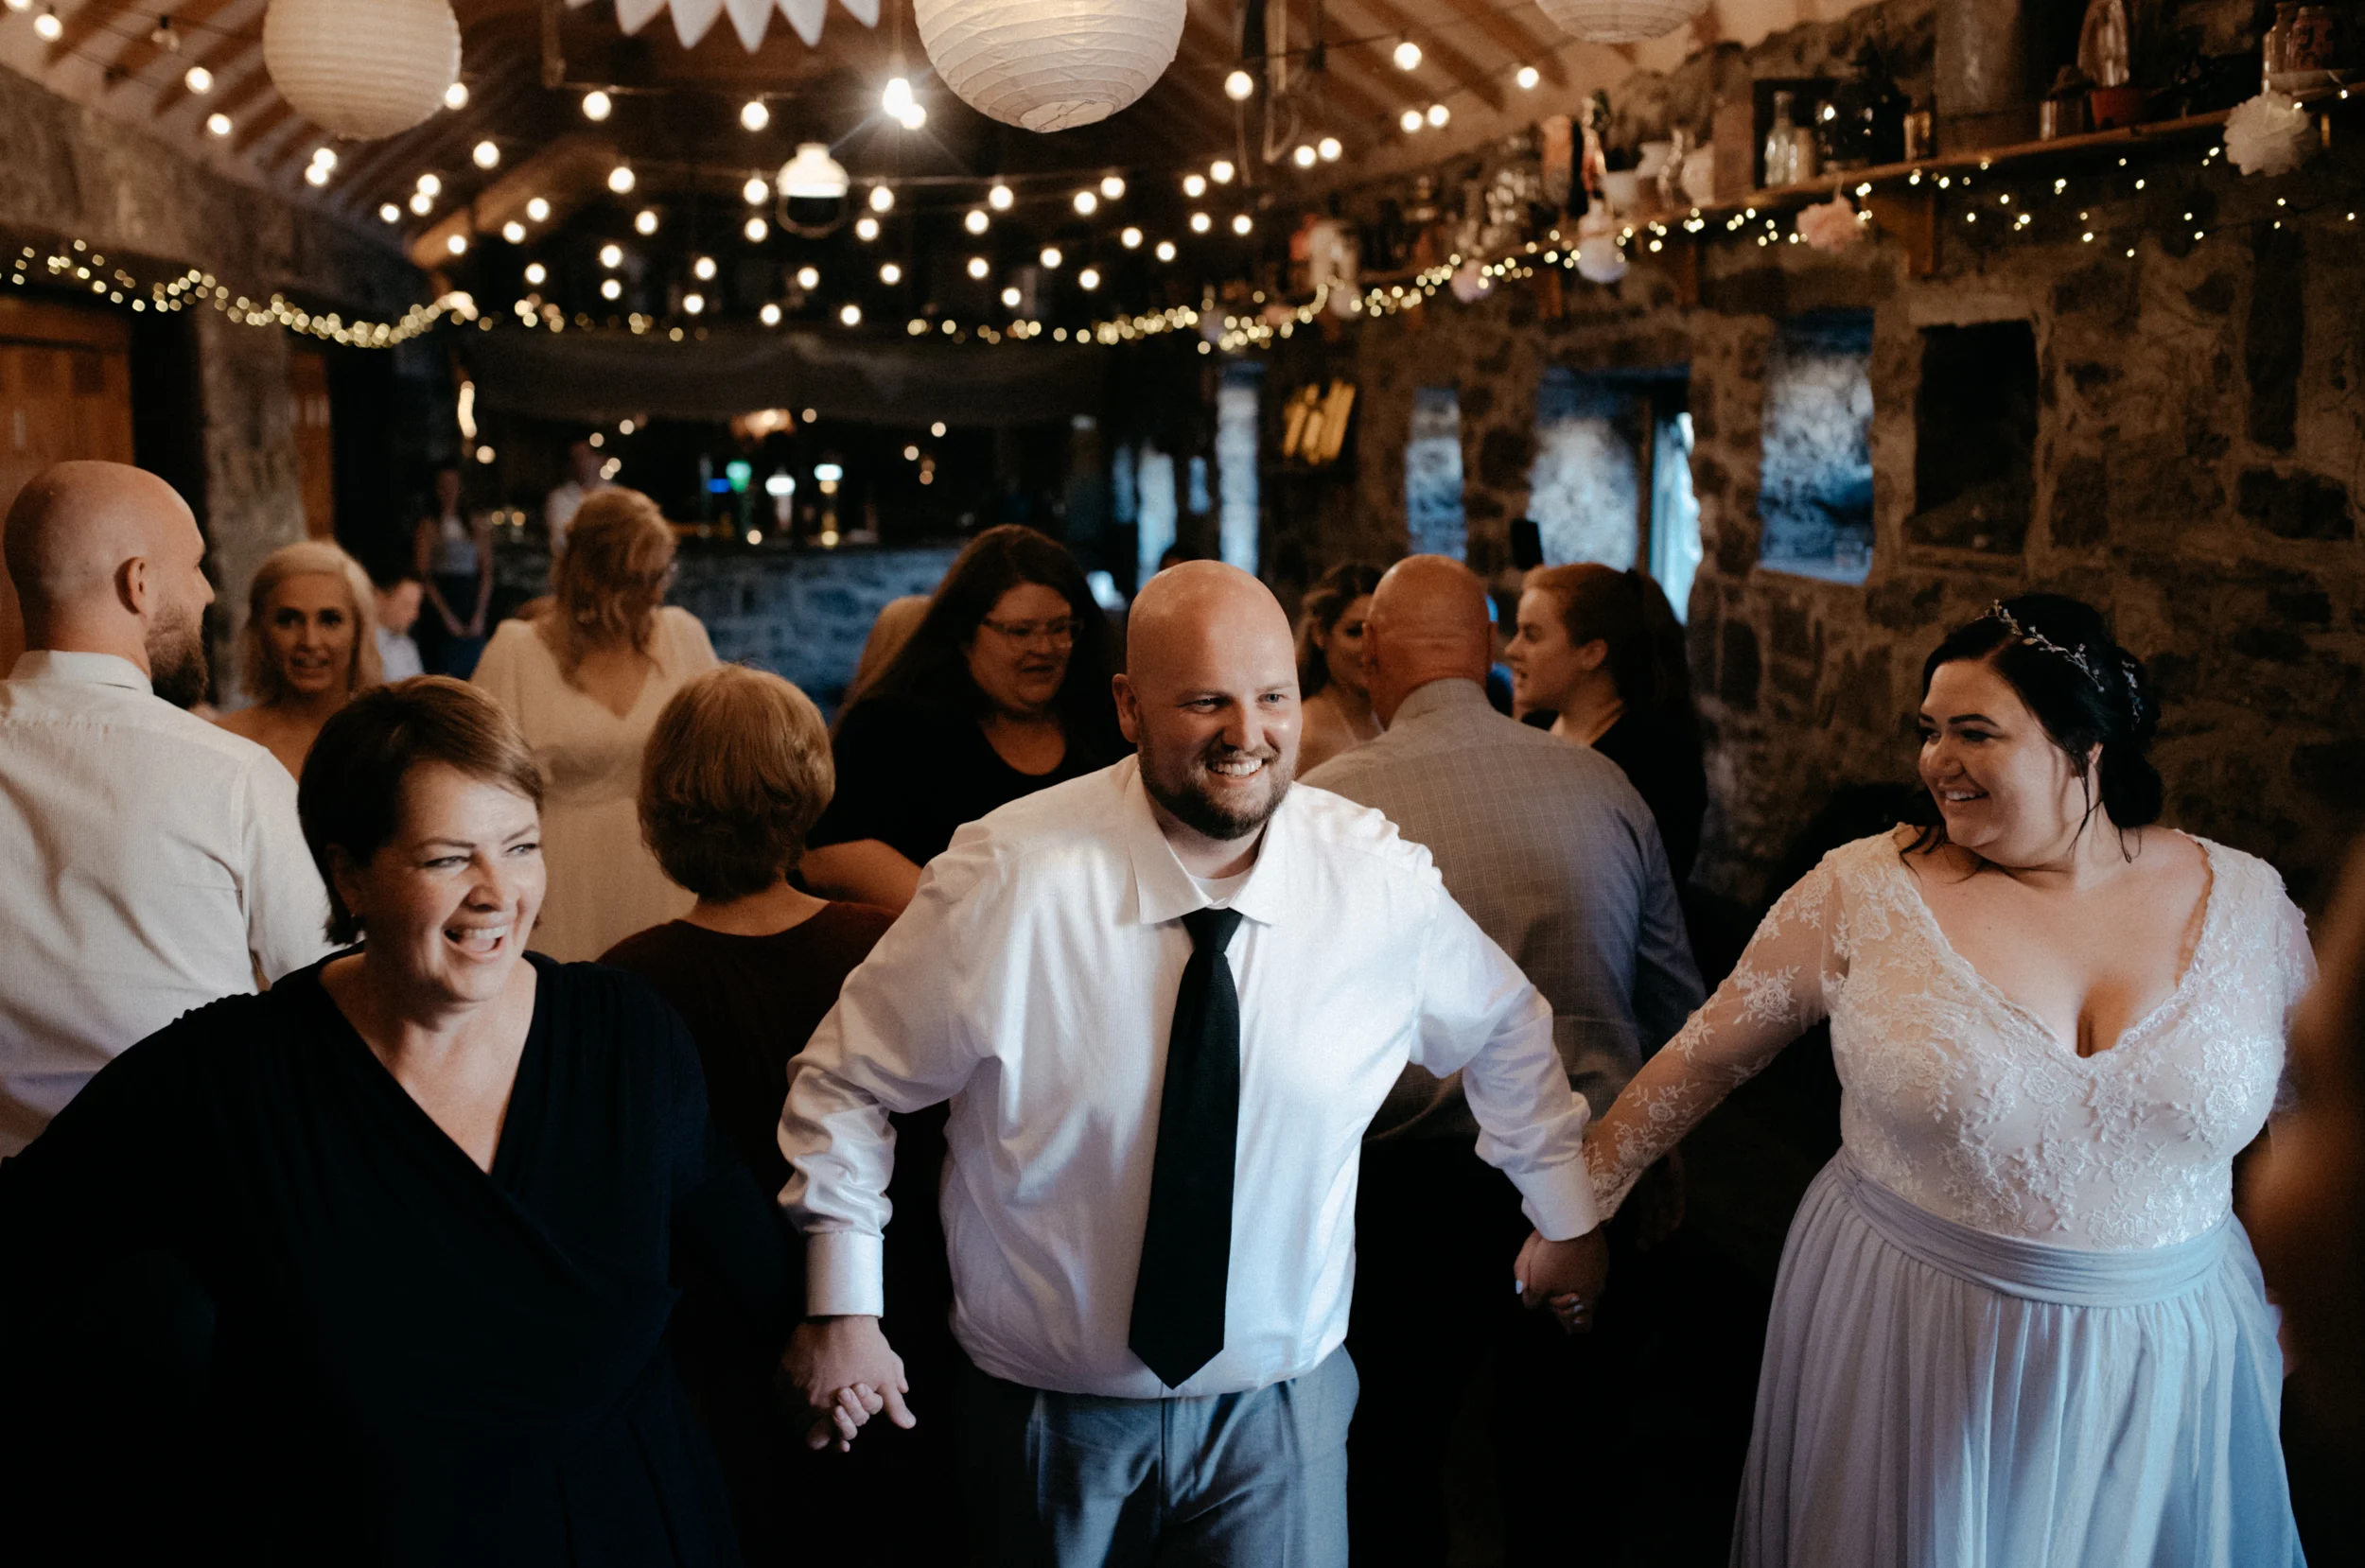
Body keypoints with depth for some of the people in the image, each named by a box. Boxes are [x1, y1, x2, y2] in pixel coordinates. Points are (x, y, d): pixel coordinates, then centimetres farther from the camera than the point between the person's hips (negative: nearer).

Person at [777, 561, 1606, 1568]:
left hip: (1281, 1404, 1)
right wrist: (841, 1307, -7)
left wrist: (1565, 1217, 15)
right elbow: (852, 1076, -6)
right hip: (1049, 1406, 0)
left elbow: (1505, 1034, 8)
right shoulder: (1008, 878, -19)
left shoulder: (1380, 880, -12)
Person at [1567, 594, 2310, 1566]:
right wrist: (1580, 1206, -3)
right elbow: (1707, 1054, -6)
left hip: (2161, 1361, 2)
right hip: (1901, 1340, -2)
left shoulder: (2246, 902, -4)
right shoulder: (1867, 889, -10)